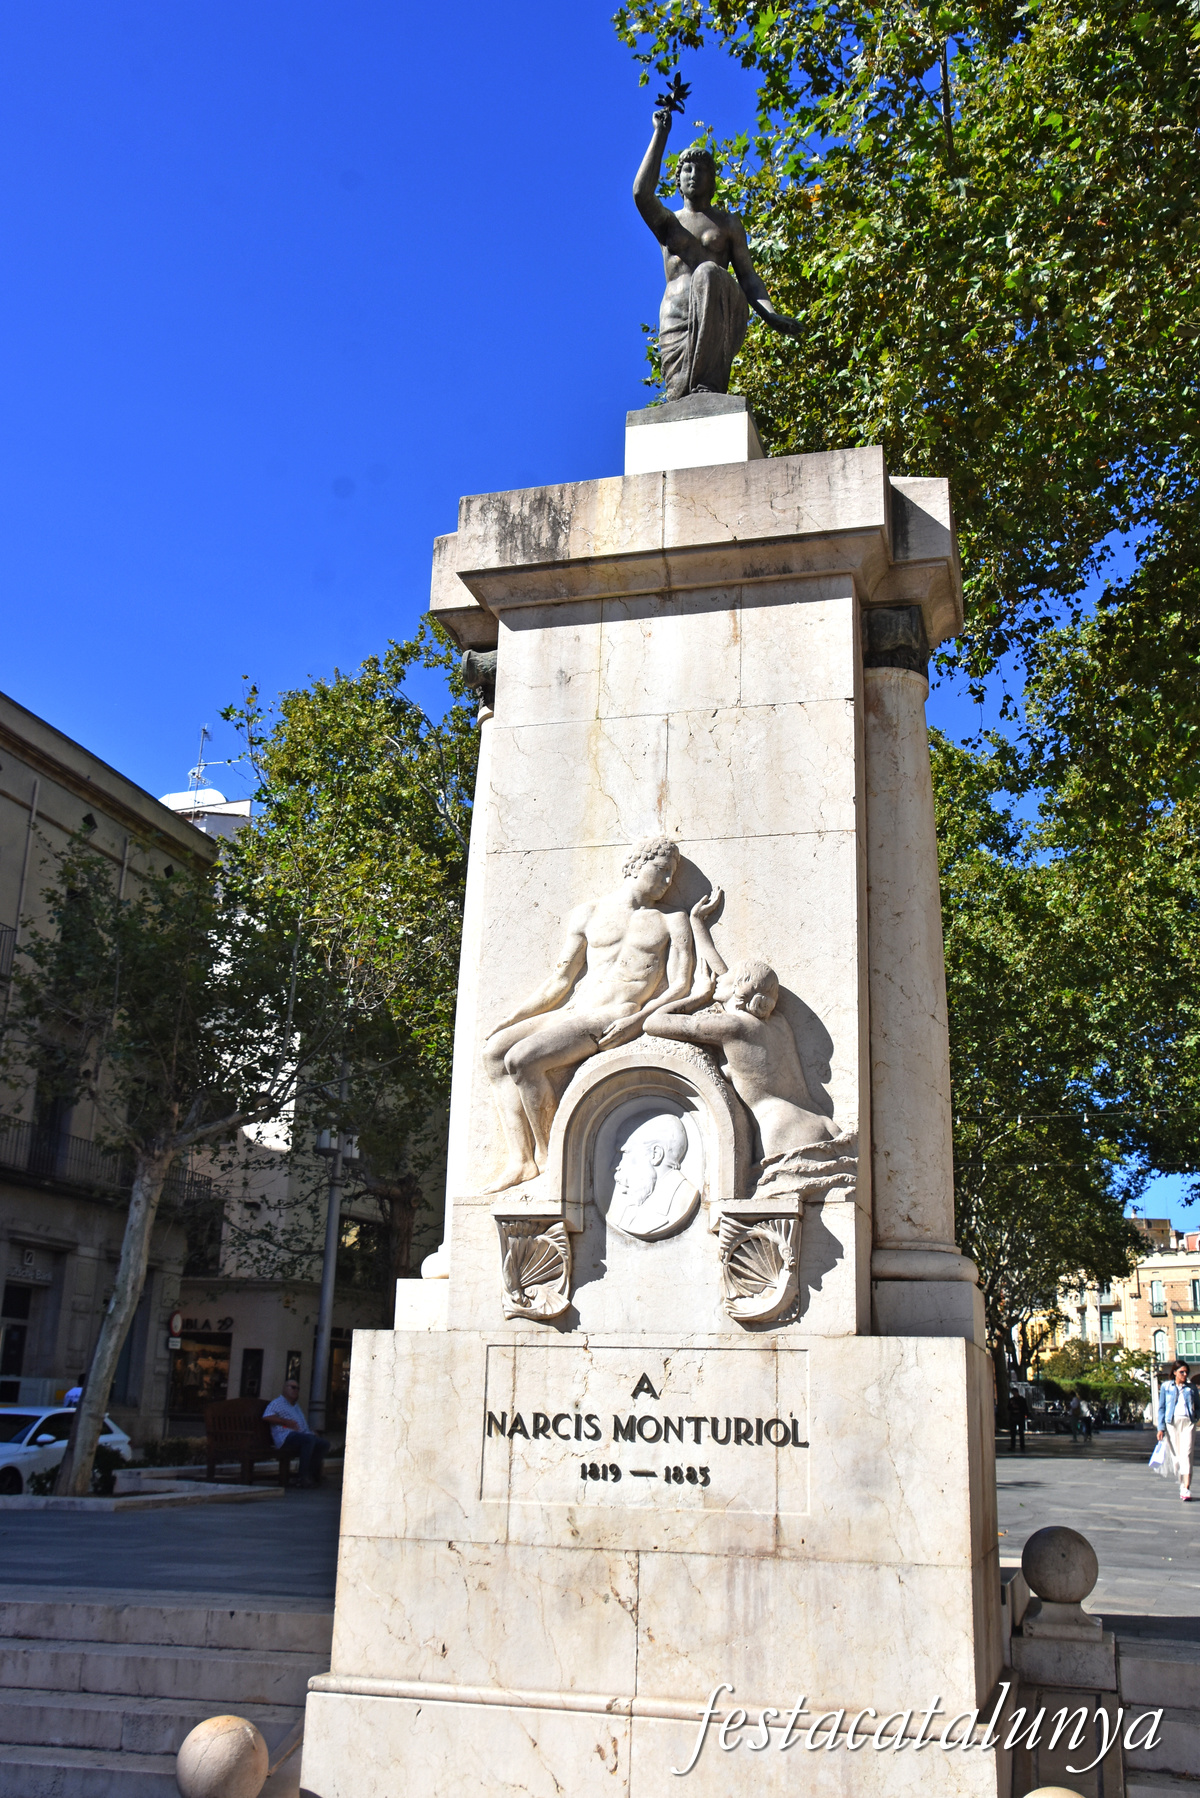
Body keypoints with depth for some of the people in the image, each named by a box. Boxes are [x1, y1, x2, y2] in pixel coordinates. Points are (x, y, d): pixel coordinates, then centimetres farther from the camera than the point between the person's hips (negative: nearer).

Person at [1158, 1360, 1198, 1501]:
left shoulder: (1191, 1388, 14)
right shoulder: (1166, 1387, 11)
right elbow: (1161, 1408, 10)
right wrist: (1161, 1427, 2)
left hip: (1188, 1422, -1)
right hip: (1171, 1422, 1)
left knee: (1186, 1454, -13)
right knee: (1176, 1455, 3)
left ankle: (1186, 1489, -18)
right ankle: (1182, 1485, 14)